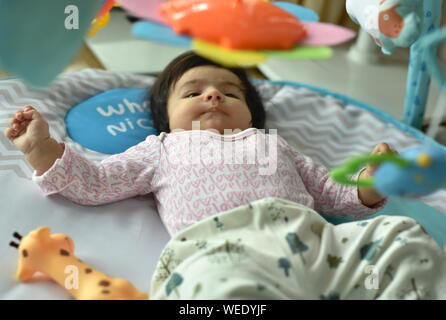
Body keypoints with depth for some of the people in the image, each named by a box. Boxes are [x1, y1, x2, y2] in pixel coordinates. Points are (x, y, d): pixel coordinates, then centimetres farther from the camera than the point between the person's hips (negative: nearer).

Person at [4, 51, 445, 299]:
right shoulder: (163, 150, 33)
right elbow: (94, 182, 28)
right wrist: (43, 149, 17)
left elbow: (332, 194, 37)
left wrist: (370, 183, 17)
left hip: (306, 233, 4)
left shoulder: (272, 144, 39)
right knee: (225, 284, -43)